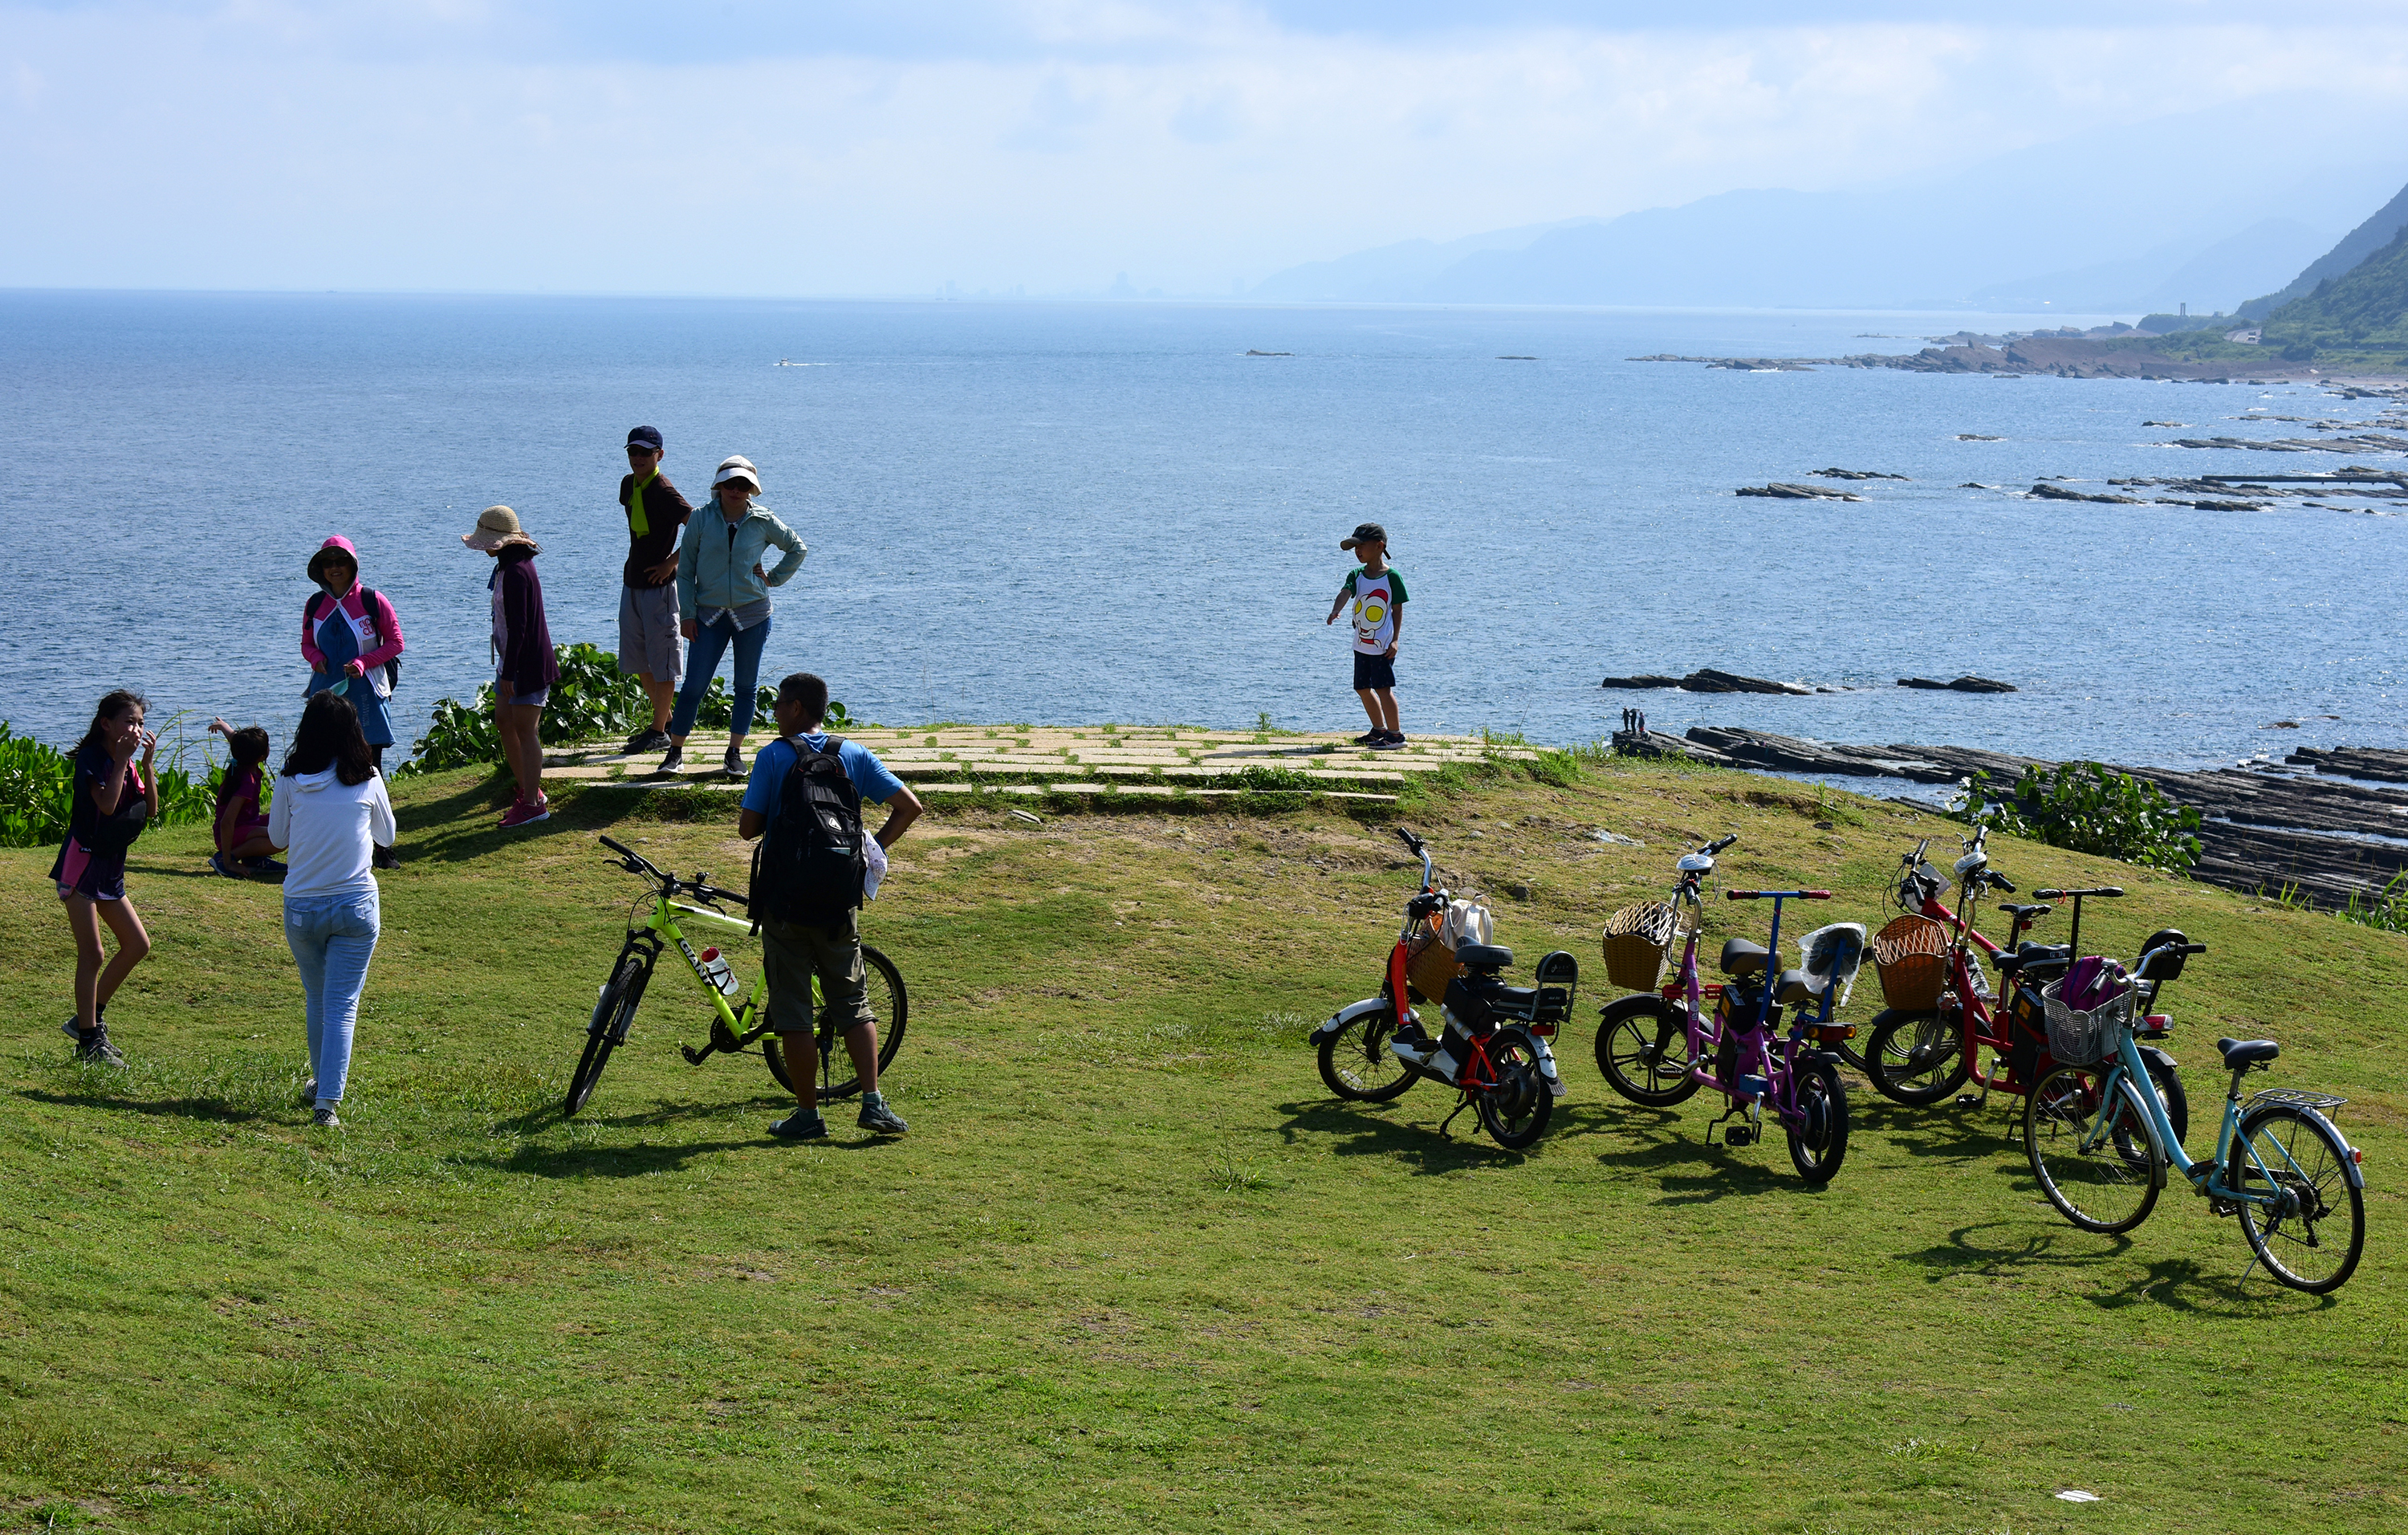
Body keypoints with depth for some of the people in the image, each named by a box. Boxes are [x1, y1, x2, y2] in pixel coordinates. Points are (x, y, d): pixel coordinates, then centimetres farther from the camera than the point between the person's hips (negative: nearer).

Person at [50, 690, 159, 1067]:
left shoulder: (125, 762, 11)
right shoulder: (91, 758, -12)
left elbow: (151, 808, 5)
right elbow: (106, 804, -26)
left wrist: (147, 763, -4)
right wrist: (122, 759, -20)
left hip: (110, 867, 9)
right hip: (82, 864, -9)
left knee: (137, 945, 9)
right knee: (92, 955, -8)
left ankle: (89, 1018, 19)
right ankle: (89, 1041, -1)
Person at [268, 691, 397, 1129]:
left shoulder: (291, 781, -5)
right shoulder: (367, 781, -5)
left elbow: (277, 837, 10)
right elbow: (386, 837, 12)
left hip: (302, 908, 2)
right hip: (356, 907, -2)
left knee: (316, 999, 21)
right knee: (342, 1007, -1)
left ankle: (321, 1081, 38)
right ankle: (327, 1102, -11)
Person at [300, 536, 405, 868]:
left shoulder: (372, 601, -3)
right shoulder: (315, 604, 8)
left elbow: (395, 643, 0)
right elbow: (307, 644, 18)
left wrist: (363, 662, -14)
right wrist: (315, 659, -5)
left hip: (364, 694, -3)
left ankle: (382, 848, 2)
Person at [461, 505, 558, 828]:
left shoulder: (516, 573, -22)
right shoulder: (508, 567, 11)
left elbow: (518, 627, -24)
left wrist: (508, 674, -22)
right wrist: (505, 670, 21)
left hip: (527, 663, -10)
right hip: (511, 659, 10)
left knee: (525, 730, -5)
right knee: (503, 722, 15)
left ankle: (533, 803, 1)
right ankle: (529, 790, 25)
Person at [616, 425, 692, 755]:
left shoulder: (664, 492, -18)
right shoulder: (629, 484, 8)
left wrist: (671, 563, -19)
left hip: (659, 585, -9)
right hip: (631, 582, 9)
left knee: (662, 661, 0)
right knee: (637, 660, 15)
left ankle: (660, 731, 7)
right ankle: (665, 717, 29)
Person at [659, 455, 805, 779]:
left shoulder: (763, 521, -1)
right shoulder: (702, 519, -2)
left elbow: (797, 549, 15)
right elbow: (686, 569, 2)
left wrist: (774, 578, 4)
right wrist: (687, 614, -3)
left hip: (752, 613, 1)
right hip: (710, 614, -1)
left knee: (746, 685, 6)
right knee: (694, 684, -4)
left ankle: (735, 752, 16)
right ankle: (676, 750, 5)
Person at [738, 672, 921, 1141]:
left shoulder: (773, 757, -5)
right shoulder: (855, 755, 5)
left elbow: (747, 828, -6)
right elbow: (909, 807, 2)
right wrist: (872, 850, 12)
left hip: (785, 902, -3)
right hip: (840, 903, 3)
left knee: (793, 1013, 4)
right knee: (853, 1005, 13)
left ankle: (807, 1115, 6)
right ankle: (873, 1103, 3)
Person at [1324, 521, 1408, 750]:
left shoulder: (1391, 576, -8)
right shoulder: (1357, 575, 6)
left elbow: (1398, 610, -5)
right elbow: (1345, 592, -12)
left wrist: (1394, 640, -12)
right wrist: (1335, 611, -34)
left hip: (1383, 645, -7)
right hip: (1362, 644, 7)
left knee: (1383, 687, -11)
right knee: (1362, 688, 15)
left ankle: (1395, 735, -4)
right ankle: (1379, 729, 32)